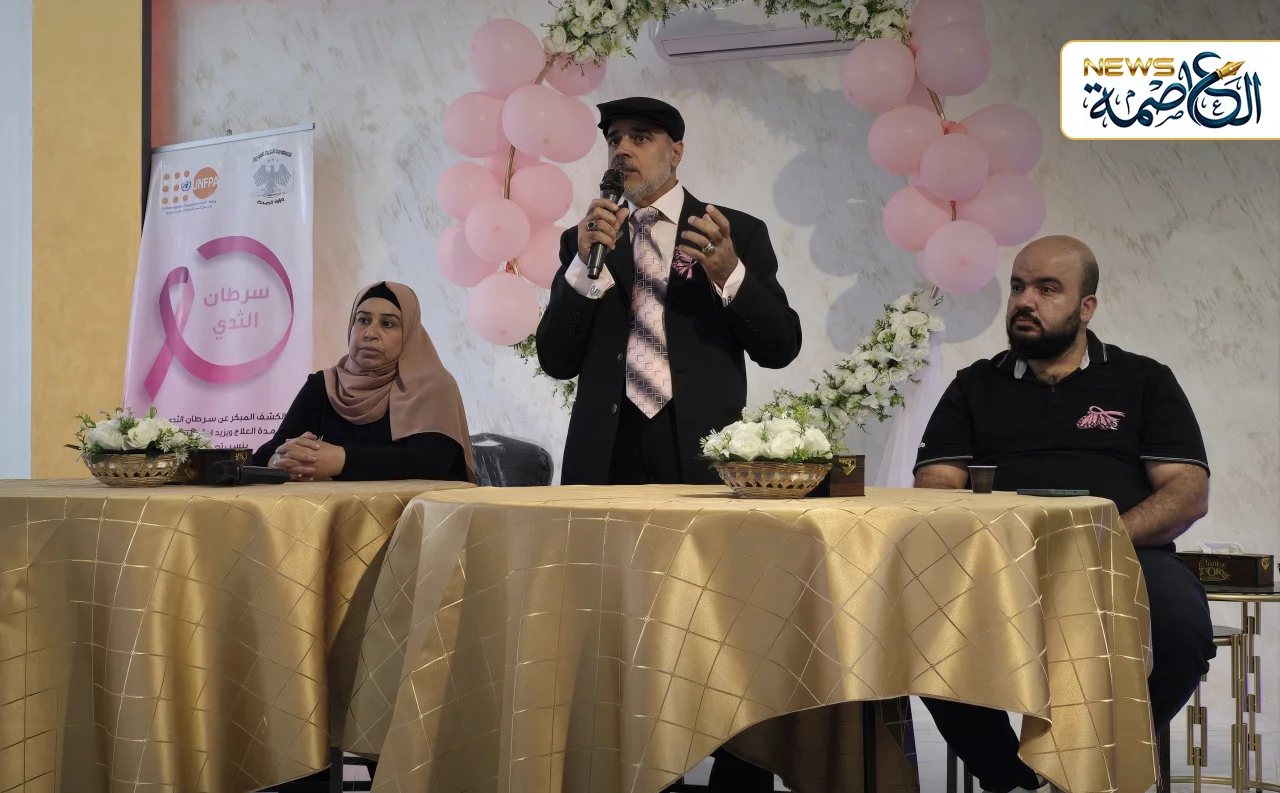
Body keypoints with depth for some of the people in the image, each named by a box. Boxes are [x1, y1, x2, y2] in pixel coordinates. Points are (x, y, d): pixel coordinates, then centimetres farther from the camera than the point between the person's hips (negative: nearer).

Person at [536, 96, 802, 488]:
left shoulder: (738, 232, 4)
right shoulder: (583, 239, 10)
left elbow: (781, 348, -1)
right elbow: (557, 362, 2)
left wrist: (730, 275, -17)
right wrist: (584, 264, -11)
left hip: (703, 455, -1)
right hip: (606, 456, 1)